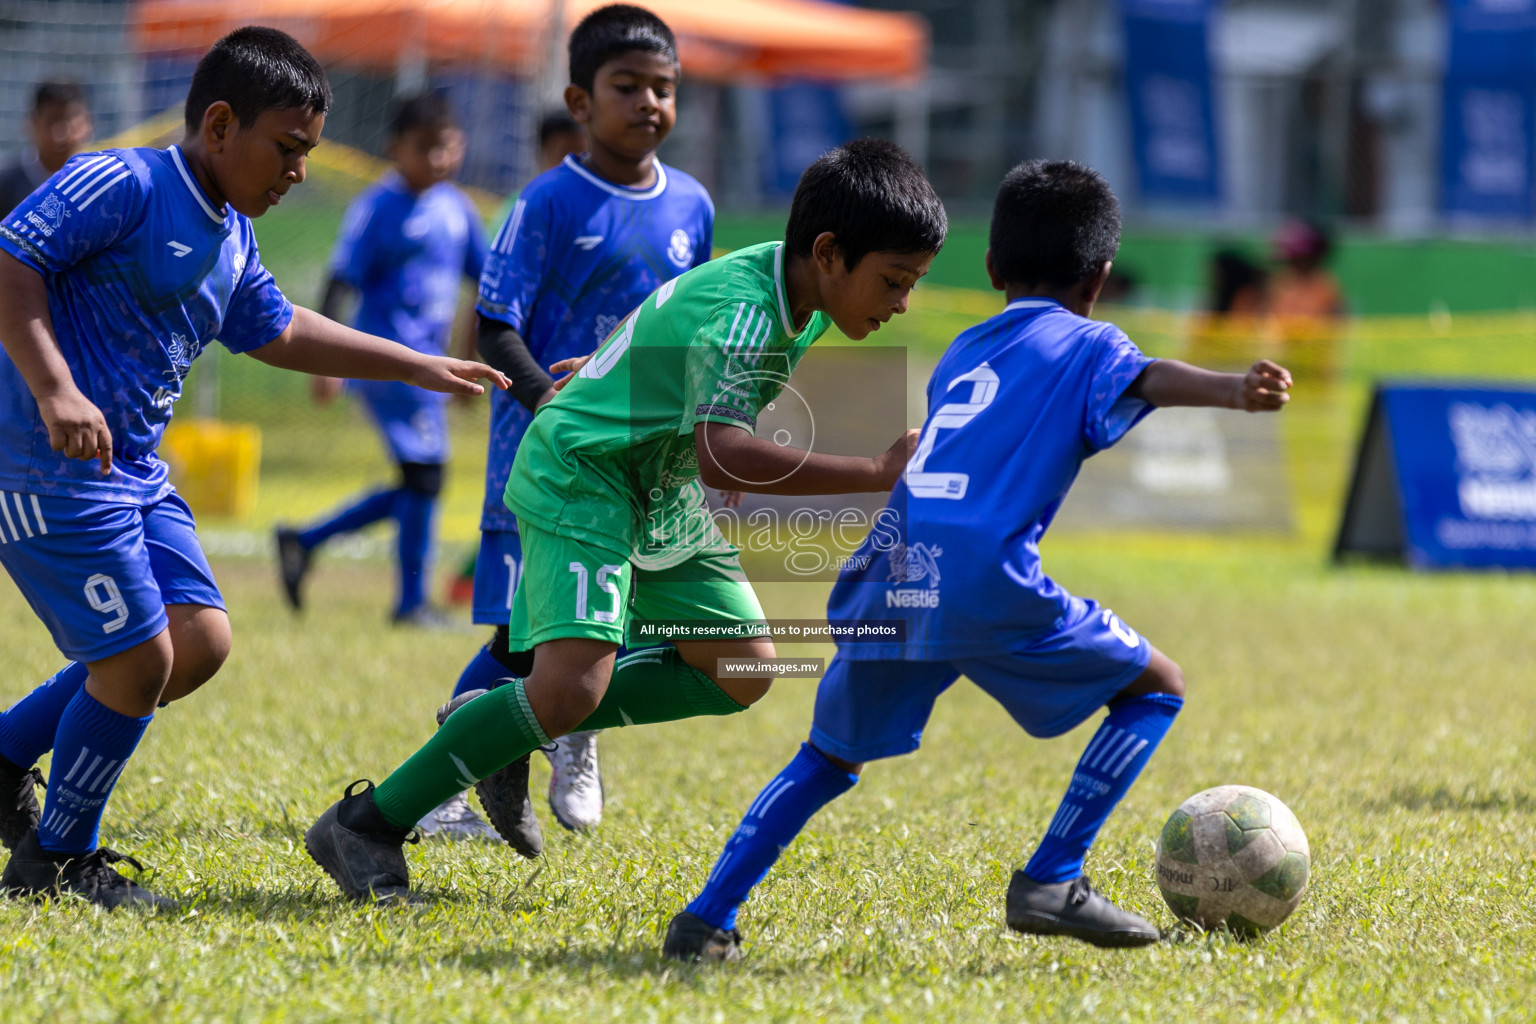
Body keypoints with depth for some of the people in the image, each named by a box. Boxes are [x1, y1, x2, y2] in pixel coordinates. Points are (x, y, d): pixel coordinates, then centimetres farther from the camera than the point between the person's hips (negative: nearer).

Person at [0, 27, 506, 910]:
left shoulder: (232, 240, 15)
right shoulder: (120, 185, -13)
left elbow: (279, 333, 30)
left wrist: (422, 368, 33)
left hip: (135, 471, 9)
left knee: (200, 642, 4)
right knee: (138, 658, -7)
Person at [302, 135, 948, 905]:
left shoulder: (800, 291, -2)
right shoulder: (743, 312, -31)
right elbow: (721, 455, -46)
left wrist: (622, 367, 34)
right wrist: (878, 474, -48)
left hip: (661, 497, 10)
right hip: (580, 474, -10)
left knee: (742, 672, 8)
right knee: (573, 684, -25)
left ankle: (500, 727, 14)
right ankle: (367, 825, -13)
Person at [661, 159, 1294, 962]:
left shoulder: (960, 353, 29)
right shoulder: (1084, 346, 11)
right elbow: (1146, 380, -11)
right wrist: (1236, 390, -29)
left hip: (891, 579, 6)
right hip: (986, 585, -6)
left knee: (830, 756, 25)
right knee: (1155, 687, 12)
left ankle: (707, 917, 14)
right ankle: (1050, 881, 2)